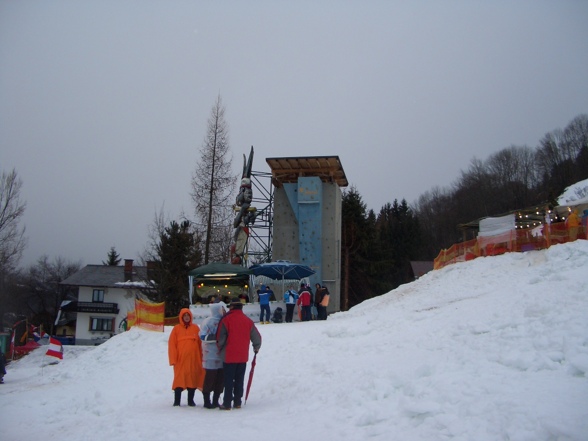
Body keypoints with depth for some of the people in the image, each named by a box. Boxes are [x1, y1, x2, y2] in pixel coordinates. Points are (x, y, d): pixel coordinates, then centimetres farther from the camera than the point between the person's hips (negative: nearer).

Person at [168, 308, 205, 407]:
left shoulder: (195, 328, 7)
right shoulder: (177, 328, 1)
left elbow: (200, 343, 8)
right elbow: (172, 344, -1)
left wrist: (201, 358, 4)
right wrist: (173, 360, -6)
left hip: (194, 359, 2)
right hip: (181, 360, -2)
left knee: (193, 379, 5)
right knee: (179, 380, 0)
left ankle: (191, 400, 16)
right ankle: (176, 401, 8)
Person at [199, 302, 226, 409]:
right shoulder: (208, 322, -7)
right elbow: (203, 337, -17)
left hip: (222, 356, 7)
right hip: (211, 357, -7)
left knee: (221, 379, 7)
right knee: (210, 378, -1)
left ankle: (215, 401, 17)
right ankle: (207, 401, 10)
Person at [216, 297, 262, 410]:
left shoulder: (226, 319, -9)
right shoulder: (248, 321, 2)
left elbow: (220, 338, -9)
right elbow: (256, 337, 7)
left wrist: (220, 348, 9)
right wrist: (256, 348, 25)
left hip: (229, 356, -3)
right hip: (243, 356, 3)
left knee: (228, 381, 3)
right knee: (239, 380, 12)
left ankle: (227, 404, 4)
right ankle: (237, 402, 16)